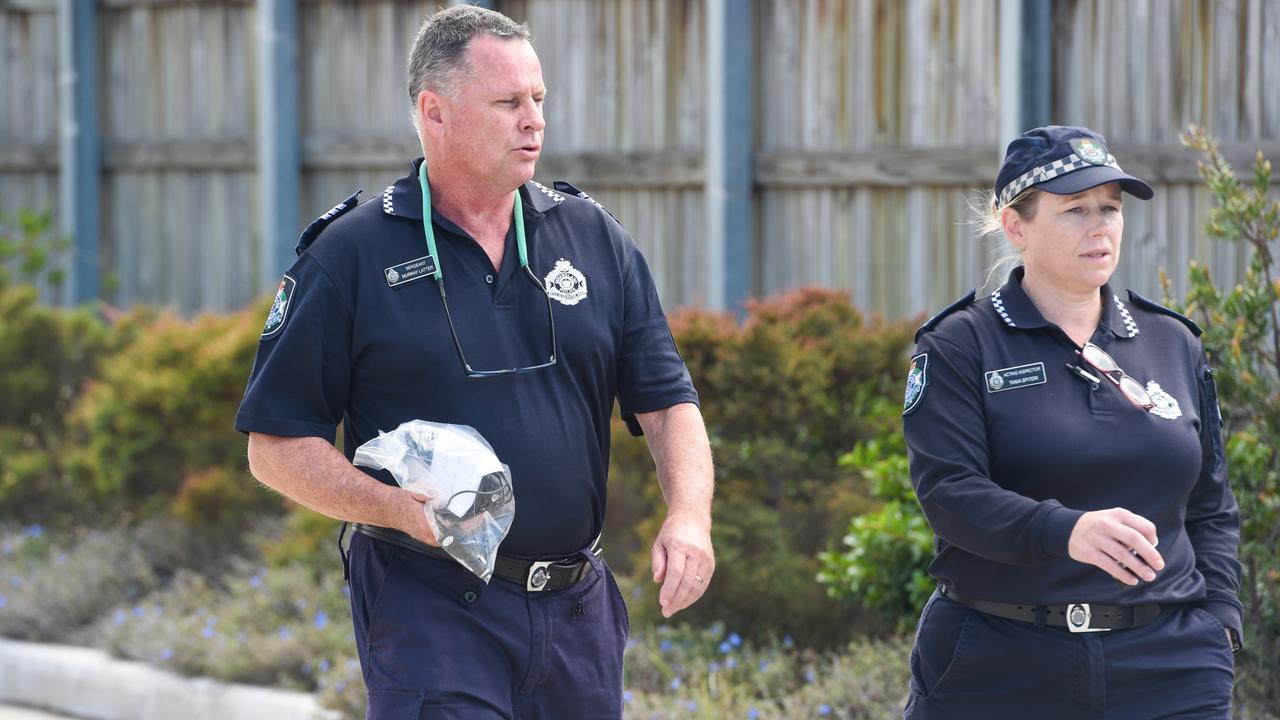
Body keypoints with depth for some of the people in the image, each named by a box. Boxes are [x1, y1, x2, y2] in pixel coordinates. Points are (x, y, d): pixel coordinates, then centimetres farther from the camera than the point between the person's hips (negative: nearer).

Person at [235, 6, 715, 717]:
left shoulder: (596, 239, 10)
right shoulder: (349, 256, -3)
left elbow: (668, 402, 9)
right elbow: (277, 445, -3)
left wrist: (689, 516, -11)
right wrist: (405, 510, -17)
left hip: (579, 607, 5)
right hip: (431, 610, -4)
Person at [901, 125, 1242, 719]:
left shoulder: (1175, 343, 14)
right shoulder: (960, 346, 1)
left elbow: (1211, 509, 19)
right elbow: (949, 492, -13)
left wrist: (1217, 616, 3)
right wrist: (1067, 531, -29)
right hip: (997, 672, -3)